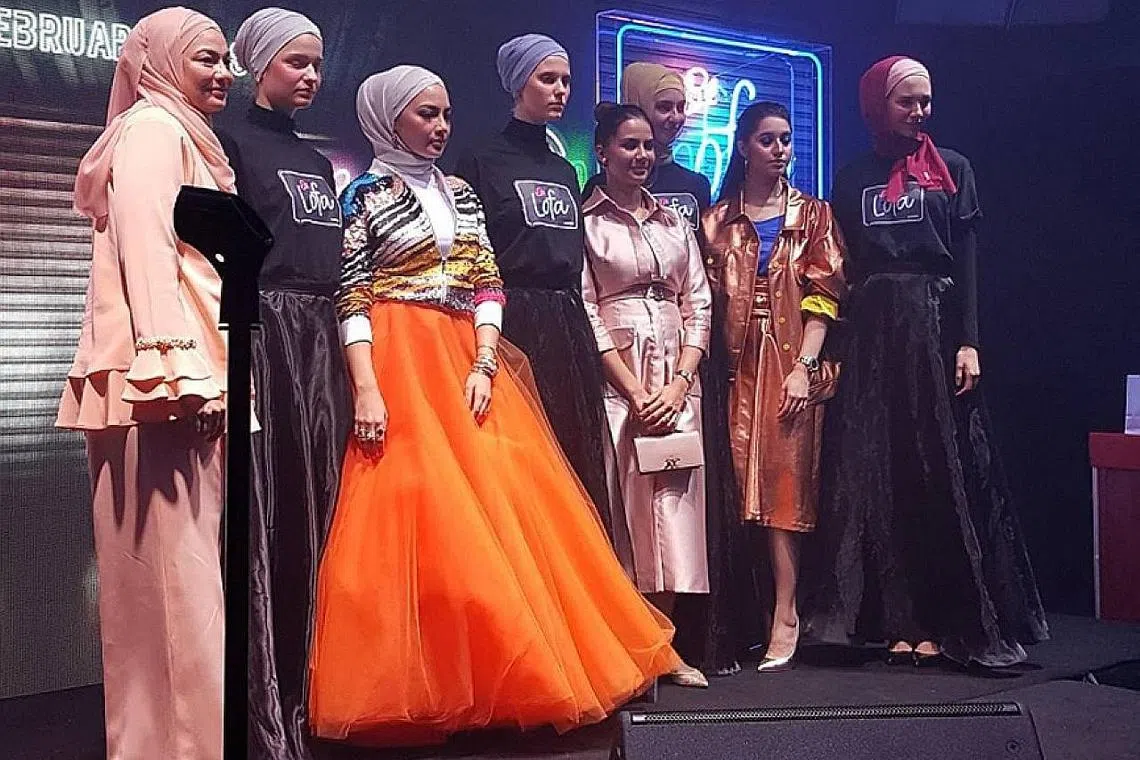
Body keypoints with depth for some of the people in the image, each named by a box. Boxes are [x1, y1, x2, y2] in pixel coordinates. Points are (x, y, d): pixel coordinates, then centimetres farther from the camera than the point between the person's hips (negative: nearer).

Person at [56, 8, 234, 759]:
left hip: (190, 376, 9)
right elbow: (146, 250, -15)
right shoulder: (152, 127, -2)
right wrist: (173, 365, -24)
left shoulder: (184, 137, 27)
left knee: (187, 564, 9)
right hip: (165, 376, -9)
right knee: (171, 564, -9)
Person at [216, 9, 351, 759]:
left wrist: (342, 353, 14)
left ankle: (304, 692, 14)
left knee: (314, 513, 6)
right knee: (268, 516, -7)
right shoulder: (234, 144, 1)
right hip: (264, 335, -7)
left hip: (321, 339, 7)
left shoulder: (317, 160, 21)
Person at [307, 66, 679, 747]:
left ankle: (516, 672, 10)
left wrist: (484, 364, -4)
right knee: (423, 511, -12)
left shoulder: (461, 194, 17)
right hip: (400, 362, -5)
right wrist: (366, 389, -17)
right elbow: (351, 297, -6)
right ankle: (426, 685, -2)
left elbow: (488, 282, 11)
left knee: (507, 504, 0)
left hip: (467, 361, 5)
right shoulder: (366, 195, 1)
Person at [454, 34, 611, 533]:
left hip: (569, 328, 6)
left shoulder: (565, 171, 19)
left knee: (575, 456, 4)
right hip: (512, 327, -6)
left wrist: (580, 330, 15)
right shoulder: (483, 164, -1)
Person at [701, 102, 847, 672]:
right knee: (751, 483, -2)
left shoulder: (813, 215, 9)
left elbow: (822, 297, 0)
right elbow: (711, 299, 6)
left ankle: (785, 616, -6)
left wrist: (804, 366, -11)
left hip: (793, 364, -1)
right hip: (740, 367, 2)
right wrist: (720, 370, -5)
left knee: (786, 479, -7)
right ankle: (780, 613, 5)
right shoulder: (717, 220, 12)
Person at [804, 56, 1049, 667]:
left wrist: (968, 341, -10)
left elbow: (966, 259, 0)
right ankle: (899, 620, 7)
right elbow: (840, 271, 9)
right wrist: (829, 352, 3)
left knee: (942, 475, -2)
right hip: (872, 334, 2)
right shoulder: (852, 179, 12)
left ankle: (945, 620, 4)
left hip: (936, 325, -2)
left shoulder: (951, 169, 8)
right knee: (879, 475, 0)